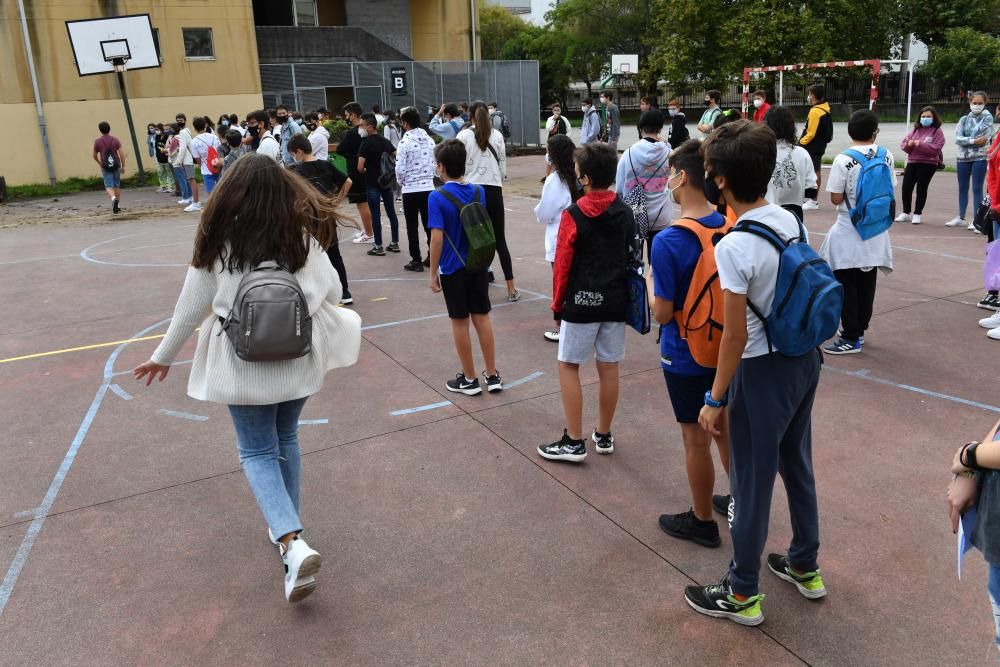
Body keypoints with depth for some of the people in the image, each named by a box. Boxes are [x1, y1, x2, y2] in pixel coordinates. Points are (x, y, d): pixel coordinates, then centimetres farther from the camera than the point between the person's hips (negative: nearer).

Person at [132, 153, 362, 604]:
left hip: (244, 365, -2)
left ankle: (293, 544, -9)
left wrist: (163, 357, 13)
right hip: (298, 359, 3)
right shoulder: (302, 237, -5)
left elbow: (192, 307, -2)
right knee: (285, 440, 22)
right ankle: (287, 528, 34)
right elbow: (331, 293, 0)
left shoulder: (218, 243, -9)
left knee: (257, 452, 8)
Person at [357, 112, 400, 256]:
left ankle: (379, 247, 2)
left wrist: (366, 172, 3)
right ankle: (395, 243, 16)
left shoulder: (366, 143, -13)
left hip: (372, 183, -6)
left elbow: (360, 167, -17)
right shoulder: (385, 141, 7)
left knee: (375, 215, -1)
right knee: (391, 212, 10)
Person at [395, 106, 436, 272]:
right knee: (429, 224, 13)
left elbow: (400, 169, -13)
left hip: (410, 190, -5)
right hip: (428, 187, 5)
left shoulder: (405, 142, -13)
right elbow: (435, 163, 8)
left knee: (412, 226, 4)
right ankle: (432, 257, 17)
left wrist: (400, 182, 6)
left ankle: (416, 260, 7)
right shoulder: (429, 140, 2)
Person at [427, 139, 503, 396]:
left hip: (453, 269, -4)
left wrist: (433, 273, -10)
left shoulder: (437, 198, -16)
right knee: (482, 317, 13)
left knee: (460, 322, 7)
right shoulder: (479, 192, 1)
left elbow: (437, 239, -19)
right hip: (478, 265, 5)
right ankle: (492, 375, 19)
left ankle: (469, 379, 17)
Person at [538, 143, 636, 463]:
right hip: (616, 301, 6)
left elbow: (562, 265, -9)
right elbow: (631, 256, 11)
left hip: (581, 302, -5)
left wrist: (557, 303, 3)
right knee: (609, 367, 11)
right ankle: (604, 436, 23)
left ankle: (574, 442, 6)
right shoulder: (626, 214, 5)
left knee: (568, 366, 5)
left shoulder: (574, 215, -12)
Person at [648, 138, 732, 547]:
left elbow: (662, 314, -19)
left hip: (686, 355, -6)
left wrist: (650, 280, -1)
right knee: (726, 427, 23)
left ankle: (702, 521, 25)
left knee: (696, 438, 9)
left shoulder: (669, 242, -24)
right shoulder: (731, 228, -5)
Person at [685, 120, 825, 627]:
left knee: (751, 481, 7)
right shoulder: (791, 221, -2)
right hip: (805, 357, 8)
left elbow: (735, 336, -21)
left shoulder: (733, 247, -24)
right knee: (797, 466, 23)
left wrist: (715, 399, -11)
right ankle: (805, 566, 42)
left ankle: (742, 594, 25)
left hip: (764, 371, -8)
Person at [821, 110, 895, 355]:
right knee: (867, 282, 14)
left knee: (847, 284, 1)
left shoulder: (843, 160, -15)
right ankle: (859, 329, 26)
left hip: (849, 231, -5)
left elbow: (836, 199, -12)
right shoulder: (887, 157, 0)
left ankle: (851, 338, 4)